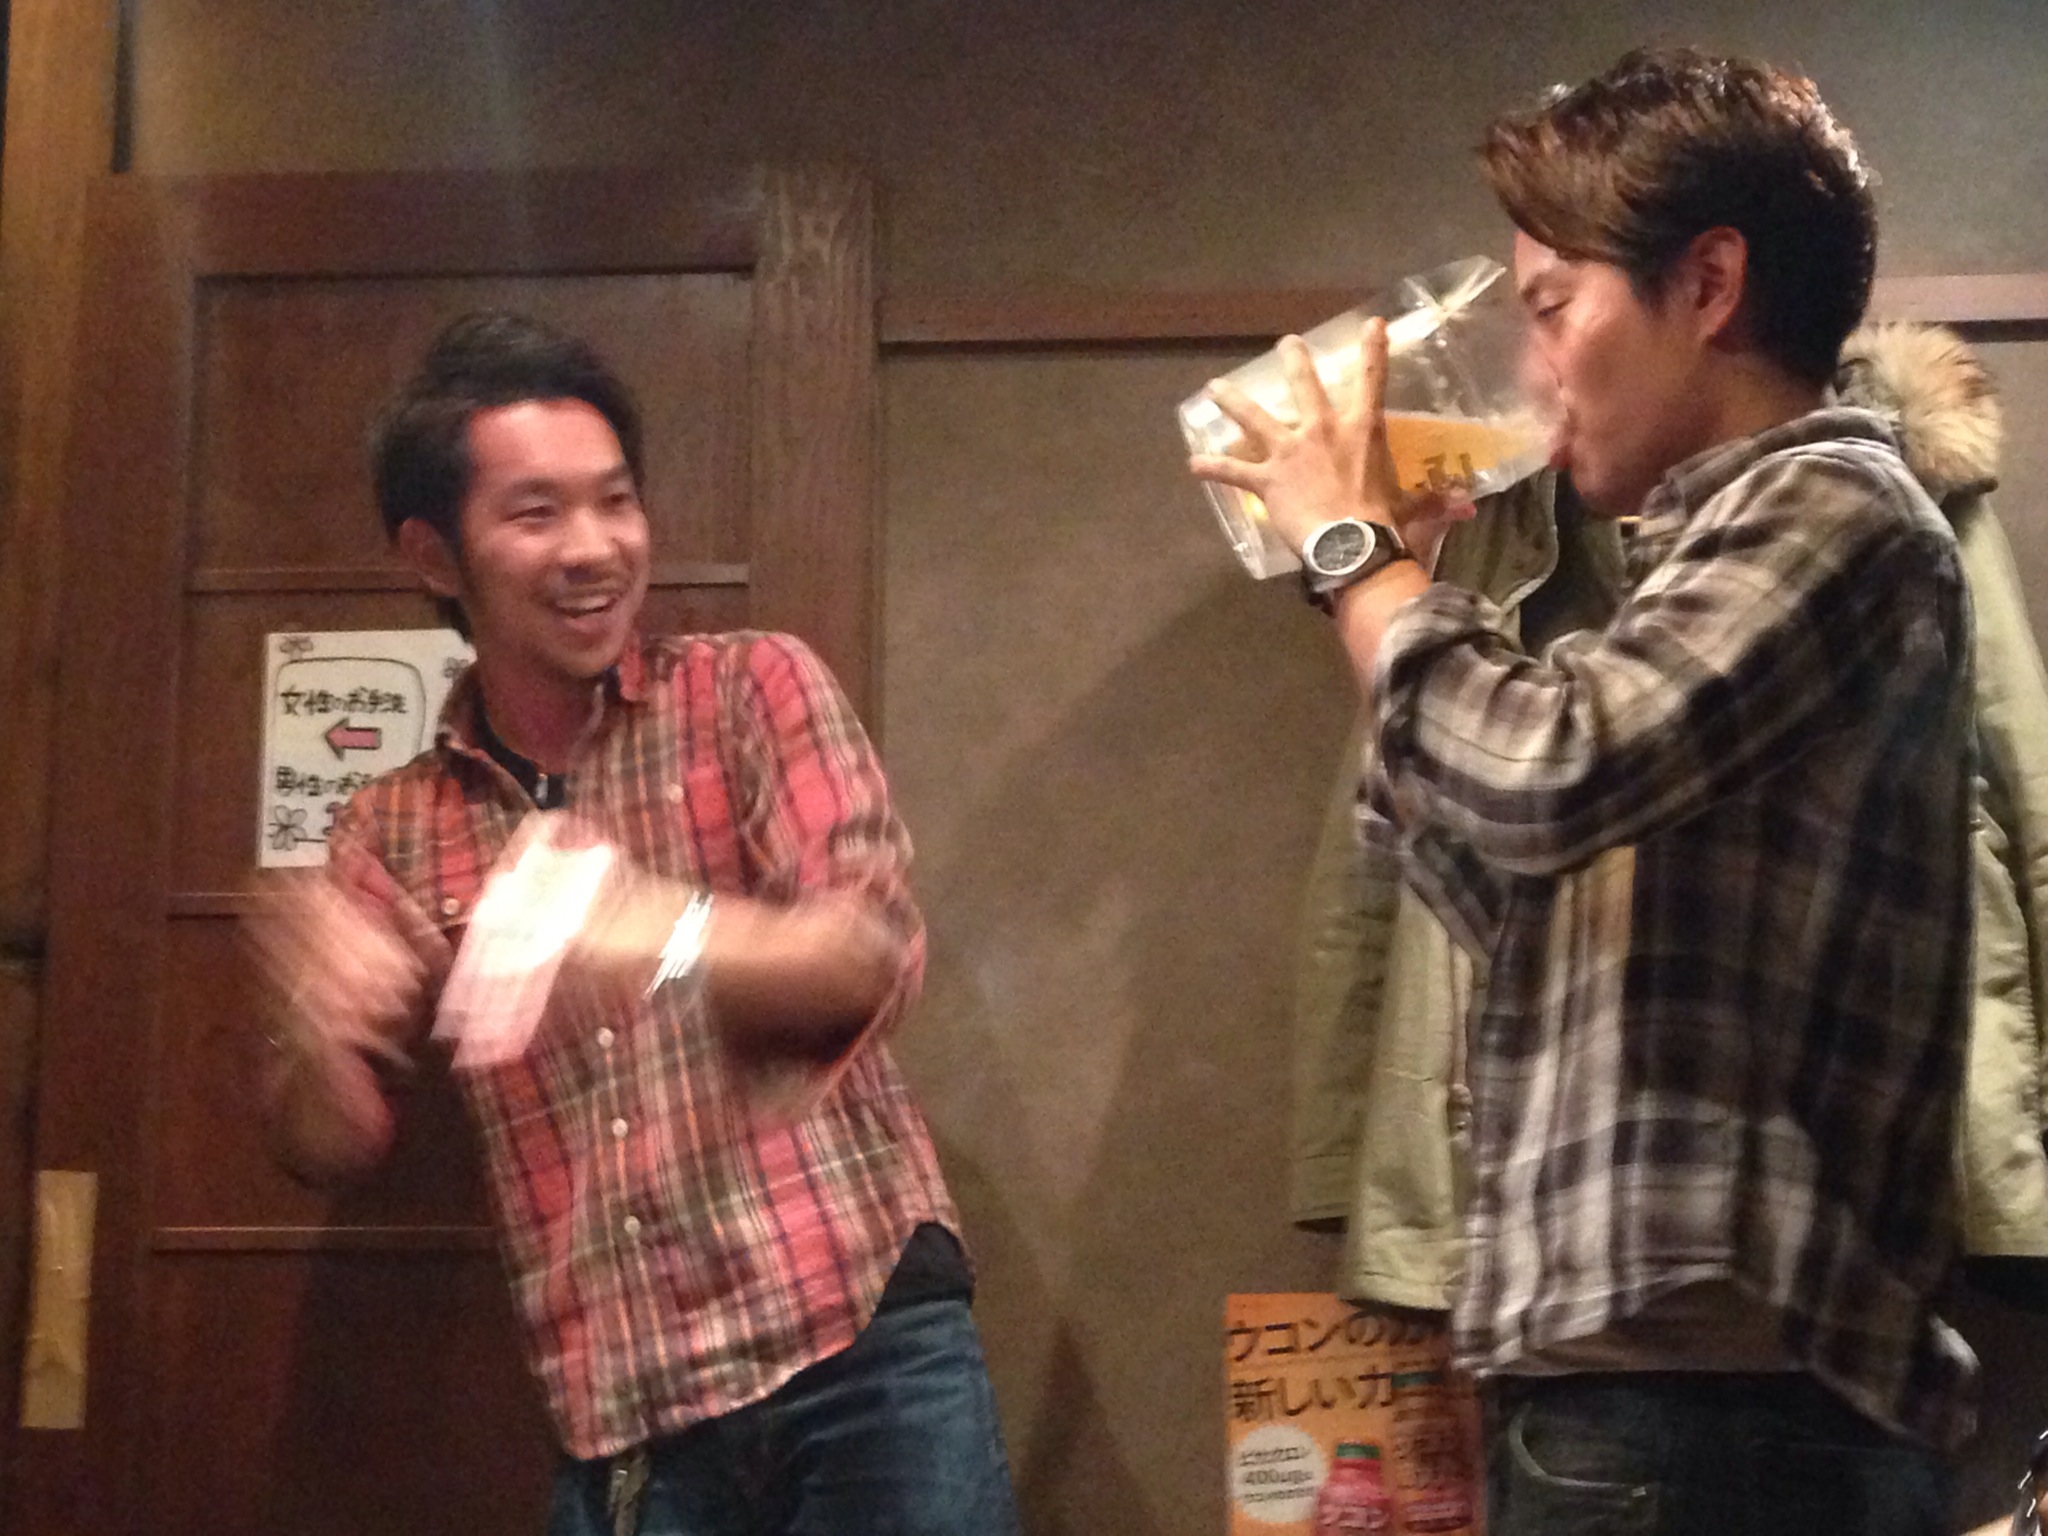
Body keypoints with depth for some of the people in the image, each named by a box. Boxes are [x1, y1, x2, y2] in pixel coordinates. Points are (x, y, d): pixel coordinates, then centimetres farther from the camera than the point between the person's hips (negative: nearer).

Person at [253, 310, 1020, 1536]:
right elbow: (335, 1146, 8)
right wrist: (322, 1030, -15)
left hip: (865, 1358, -2)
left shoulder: (756, 690, 2)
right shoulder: (395, 833, 9)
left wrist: (671, 934, -31)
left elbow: (876, 951, -11)